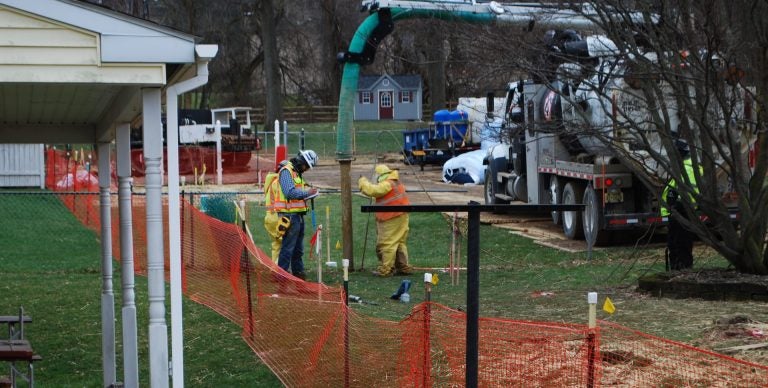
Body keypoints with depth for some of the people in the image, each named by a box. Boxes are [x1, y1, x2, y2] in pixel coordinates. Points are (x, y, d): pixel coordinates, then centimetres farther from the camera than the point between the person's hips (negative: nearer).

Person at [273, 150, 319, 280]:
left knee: (298, 248, 17)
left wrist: (308, 191, 6)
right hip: (289, 215, -10)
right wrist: (306, 193, -16)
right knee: (288, 247, -10)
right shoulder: (286, 171, -12)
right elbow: (290, 192, -23)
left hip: (298, 215, 10)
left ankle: (298, 271, 26)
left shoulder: (297, 173, 19)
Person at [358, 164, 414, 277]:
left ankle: (385, 269, -5)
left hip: (392, 220, -10)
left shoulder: (387, 184, -18)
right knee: (399, 243, 16)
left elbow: (372, 190, -23)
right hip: (400, 217, 10)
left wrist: (363, 181, -7)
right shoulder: (396, 182, 15)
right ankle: (403, 267, 20)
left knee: (387, 243, -6)